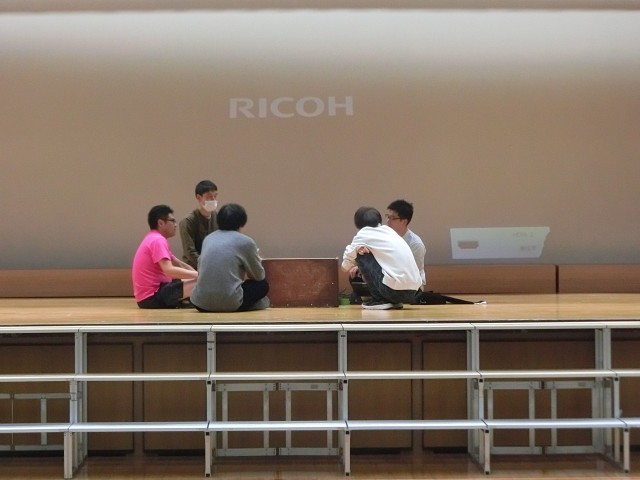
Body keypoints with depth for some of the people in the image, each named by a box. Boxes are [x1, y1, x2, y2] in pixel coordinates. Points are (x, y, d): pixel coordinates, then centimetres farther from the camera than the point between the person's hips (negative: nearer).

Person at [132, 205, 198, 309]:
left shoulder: (154, 239, 19)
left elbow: (179, 264, 20)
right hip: (152, 297, -11)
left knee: (192, 280, 25)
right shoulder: (158, 240, -13)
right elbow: (169, 270, -27)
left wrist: (197, 274, 5)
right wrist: (198, 275, -22)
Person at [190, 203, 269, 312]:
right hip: (229, 303, -4)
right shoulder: (246, 242, 1)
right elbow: (259, 276, 10)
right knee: (263, 285, 18)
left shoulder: (208, 238, 14)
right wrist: (258, 260, 34)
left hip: (201, 304, 4)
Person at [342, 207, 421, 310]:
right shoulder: (388, 230, 20)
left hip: (396, 290, -7)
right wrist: (361, 267, 35)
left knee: (361, 254, 5)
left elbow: (345, 266, 14)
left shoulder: (364, 234, 3)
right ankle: (394, 301, 14)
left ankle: (379, 300, 5)